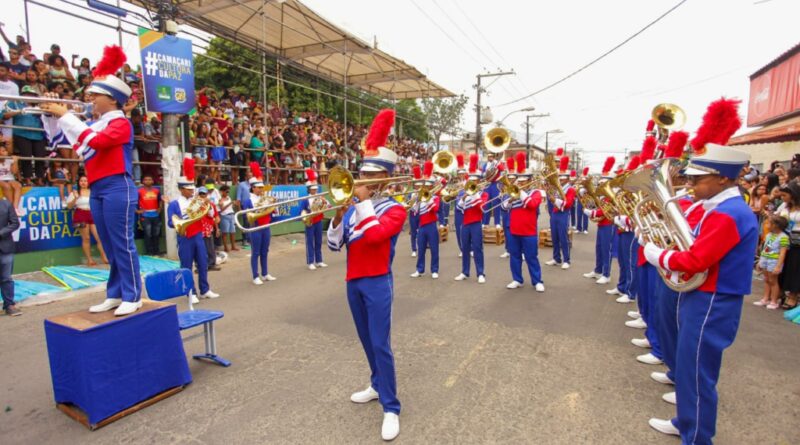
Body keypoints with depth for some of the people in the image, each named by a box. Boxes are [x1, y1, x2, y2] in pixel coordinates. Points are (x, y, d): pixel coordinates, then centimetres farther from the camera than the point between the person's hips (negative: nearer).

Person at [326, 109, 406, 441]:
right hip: (353, 282, 7)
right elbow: (334, 245, 7)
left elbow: (374, 234, -27)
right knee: (367, 341, 18)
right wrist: (338, 216, -10)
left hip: (377, 284, -6)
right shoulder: (354, 208, 9)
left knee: (380, 344, -5)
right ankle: (377, 386, 37)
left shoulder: (395, 209, -9)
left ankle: (391, 409, 7)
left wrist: (363, 202, -19)